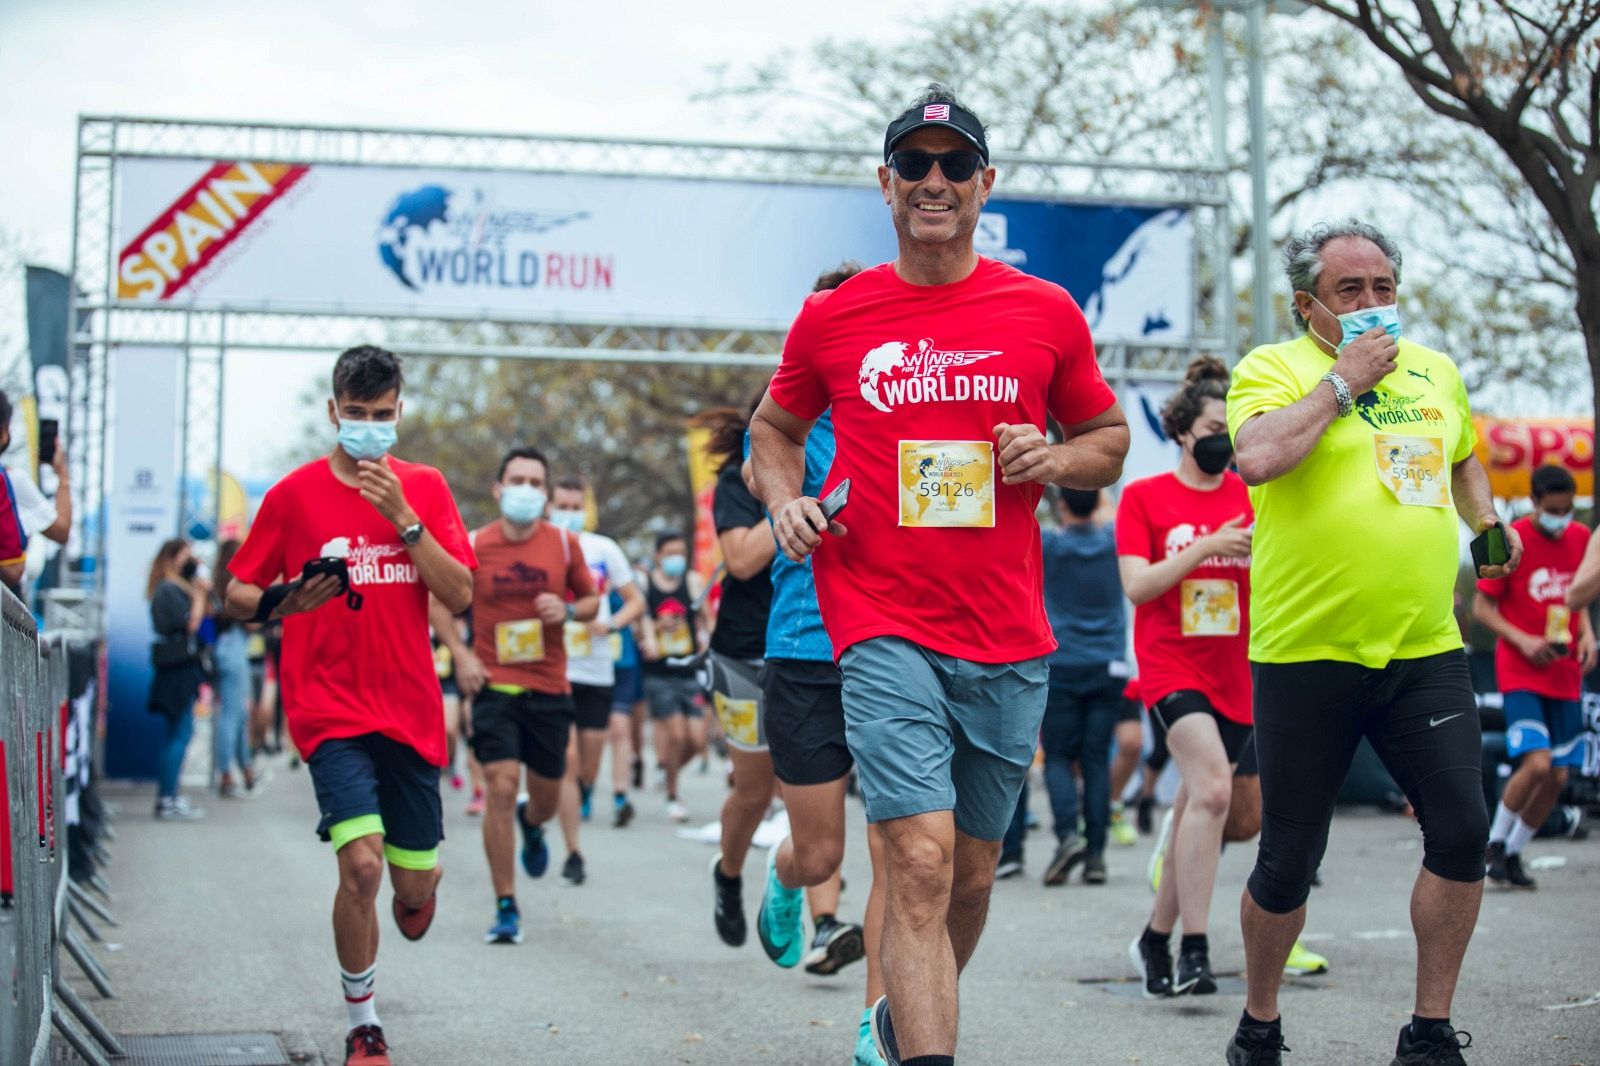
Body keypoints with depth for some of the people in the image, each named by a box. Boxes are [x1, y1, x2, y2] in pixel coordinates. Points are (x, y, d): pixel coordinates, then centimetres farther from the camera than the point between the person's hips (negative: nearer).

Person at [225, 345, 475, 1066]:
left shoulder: (424, 487, 6)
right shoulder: (294, 493, 0)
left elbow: (460, 596, -4)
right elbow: (237, 595, 4)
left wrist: (403, 518, -14)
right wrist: (283, 601, -18)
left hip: (410, 710, 3)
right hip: (329, 708, -3)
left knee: (416, 888, 7)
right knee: (361, 861, -20)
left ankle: (416, 884, 48)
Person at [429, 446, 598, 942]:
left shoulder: (564, 544, 0)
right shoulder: (473, 546, -3)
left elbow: (591, 600, 12)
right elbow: (439, 601, 9)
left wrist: (568, 610, -11)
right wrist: (460, 652, -4)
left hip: (549, 688, 2)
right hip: (494, 685, -2)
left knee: (547, 798, 10)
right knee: (500, 787, -13)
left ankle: (531, 823, 50)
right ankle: (506, 908, -4)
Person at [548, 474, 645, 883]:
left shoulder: (605, 549, 7)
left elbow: (636, 600, 11)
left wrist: (611, 624, -7)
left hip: (596, 669, 3)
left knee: (590, 764, 6)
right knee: (567, 759, -11)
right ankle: (573, 853, -6)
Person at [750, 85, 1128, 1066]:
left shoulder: (1046, 313, 4)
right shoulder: (832, 319, 3)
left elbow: (1110, 435, 16)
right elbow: (775, 428, 19)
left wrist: (1054, 460, -5)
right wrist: (786, 503, -1)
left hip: (1009, 642, 3)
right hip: (885, 628, -2)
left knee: (972, 876, 15)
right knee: (922, 864, -17)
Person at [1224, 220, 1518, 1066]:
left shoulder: (1435, 371, 15)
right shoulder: (1273, 368, -2)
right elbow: (1258, 458, -23)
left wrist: (1486, 521, 18)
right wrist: (1343, 380, -15)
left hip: (1424, 651, 4)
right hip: (1306, 655, -4)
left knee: (1461, 831, -4)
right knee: (1288, 861, 3)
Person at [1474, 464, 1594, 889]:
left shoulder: (1580, 538, 7)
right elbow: (1482, 607, -4)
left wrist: (1587, 634, 3)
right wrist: (1524, 641, -16)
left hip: (1565, 675, 5)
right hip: (1521, 673, -5)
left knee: (1558, 777, 1)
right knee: (1536, 764, -20)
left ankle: (1514, 854, 19)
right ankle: (1494, 843, 1)